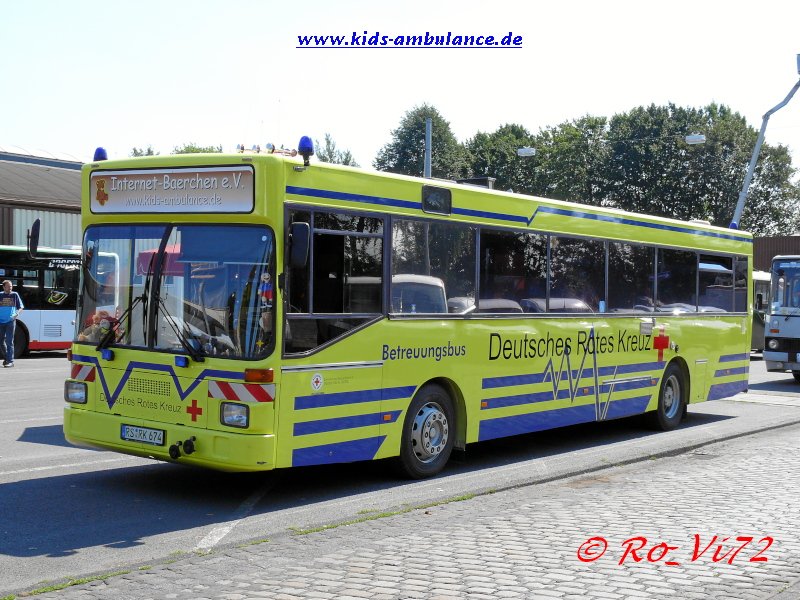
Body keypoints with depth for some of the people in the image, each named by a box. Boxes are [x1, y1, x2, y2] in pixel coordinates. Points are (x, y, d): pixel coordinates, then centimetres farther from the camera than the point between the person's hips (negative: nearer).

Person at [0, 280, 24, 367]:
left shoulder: (15, 295, 4)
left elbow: (21, 307, 8)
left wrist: (17, 313, -10)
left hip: (10, 321, -2)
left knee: (9, 342, -5)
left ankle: (10, 361, -4)